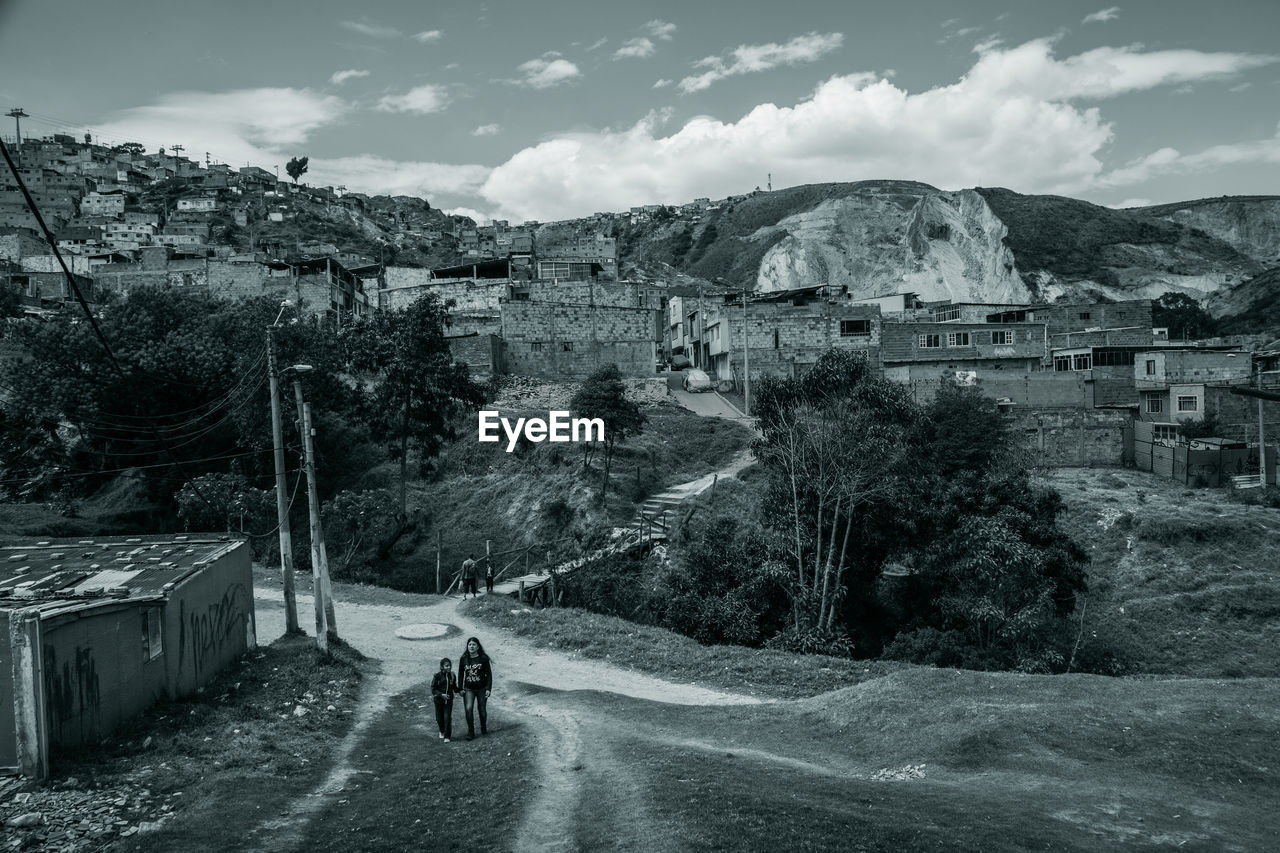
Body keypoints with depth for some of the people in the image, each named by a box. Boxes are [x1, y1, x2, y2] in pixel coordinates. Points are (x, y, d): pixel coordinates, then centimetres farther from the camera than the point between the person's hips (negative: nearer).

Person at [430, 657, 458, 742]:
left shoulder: (452, 676, -2)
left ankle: (447, 736, 3)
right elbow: (433, 689, -9)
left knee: (447, 718, -7)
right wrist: (441, 694, -22)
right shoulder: (437, 676, -12)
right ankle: (442, 731, 39)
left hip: (449, 700, 1)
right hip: (439, 700, -1)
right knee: (439, 718, 11)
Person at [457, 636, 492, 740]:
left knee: (482, 710, 9)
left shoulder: (483, 658, -9)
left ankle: (484, 728, 36)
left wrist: (488, 689, -8)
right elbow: (460, 674, 8)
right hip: (468, 689, 1)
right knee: (468, 709, -13)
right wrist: (460, 688, 4)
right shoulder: (463, 659, -2)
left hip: (481, 689, -1)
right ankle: (470, 732, 0)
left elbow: (489, 674, -4)